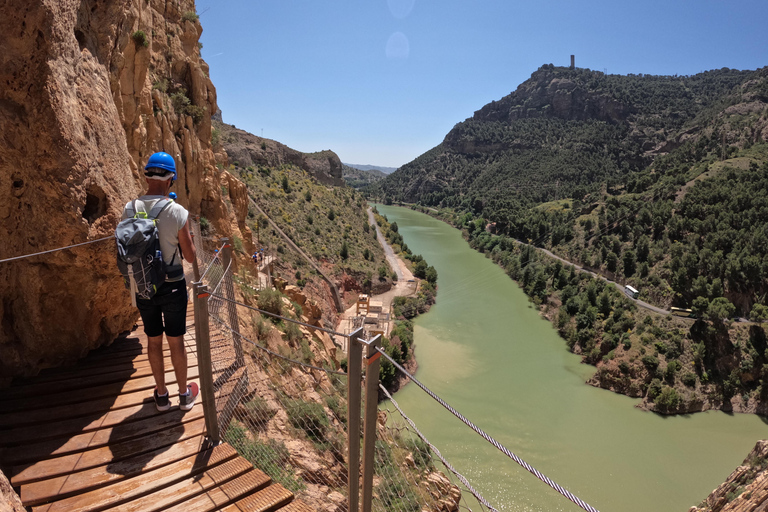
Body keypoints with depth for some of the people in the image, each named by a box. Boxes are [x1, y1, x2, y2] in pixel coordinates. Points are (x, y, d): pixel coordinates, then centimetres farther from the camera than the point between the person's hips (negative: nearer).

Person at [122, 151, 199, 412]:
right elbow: (190, 256, -10)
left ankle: (161, 395, 33)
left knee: (154, 341, 18)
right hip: (172, 286, -3)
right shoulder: (178, 212, -17)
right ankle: (185, 393, 29)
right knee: (176, 341, 12)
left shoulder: (129, 210, -7)